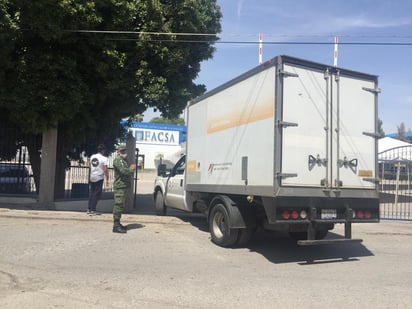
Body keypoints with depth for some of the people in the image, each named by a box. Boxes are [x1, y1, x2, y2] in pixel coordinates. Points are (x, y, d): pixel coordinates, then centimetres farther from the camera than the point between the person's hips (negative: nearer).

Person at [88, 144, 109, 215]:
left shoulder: (92, 157, 6)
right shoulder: (104, 158, -13)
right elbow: (105, 170, -16)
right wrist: (107, 179, -10)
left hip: (92, 177, 6)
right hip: (99, 178, -6)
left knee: (91, 193, 15)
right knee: (96, 194, 0)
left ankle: (89, 209, 18)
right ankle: (92, 210, 0)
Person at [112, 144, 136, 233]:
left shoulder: (124, 160, 23)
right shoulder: (117, 160, -9)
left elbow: (128, 172, 27)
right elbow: (123, 171, -22)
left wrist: (131, 169, 7)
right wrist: (131, 169, -6)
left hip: (125, 186, 10)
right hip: (120, 186, -10)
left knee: (121, 206, 14)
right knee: (118, 205, -11)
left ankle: (118, 224, 22)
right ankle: (116, 226, -10)